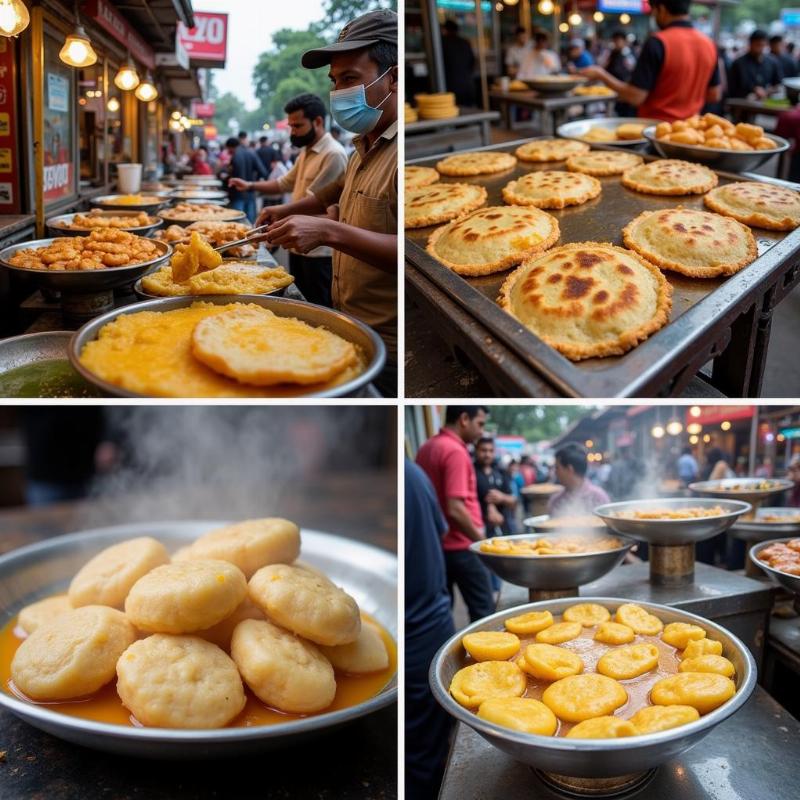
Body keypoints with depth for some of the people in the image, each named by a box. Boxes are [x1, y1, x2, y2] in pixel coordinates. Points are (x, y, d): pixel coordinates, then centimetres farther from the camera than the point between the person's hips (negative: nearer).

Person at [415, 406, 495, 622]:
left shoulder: (427, 448, 8)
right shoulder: (455, 452, -20)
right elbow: (455, 509, -26)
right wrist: (479, 537, -14)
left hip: (436, 544, 9)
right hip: (461, 546, -8)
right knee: (483, 611, 3)